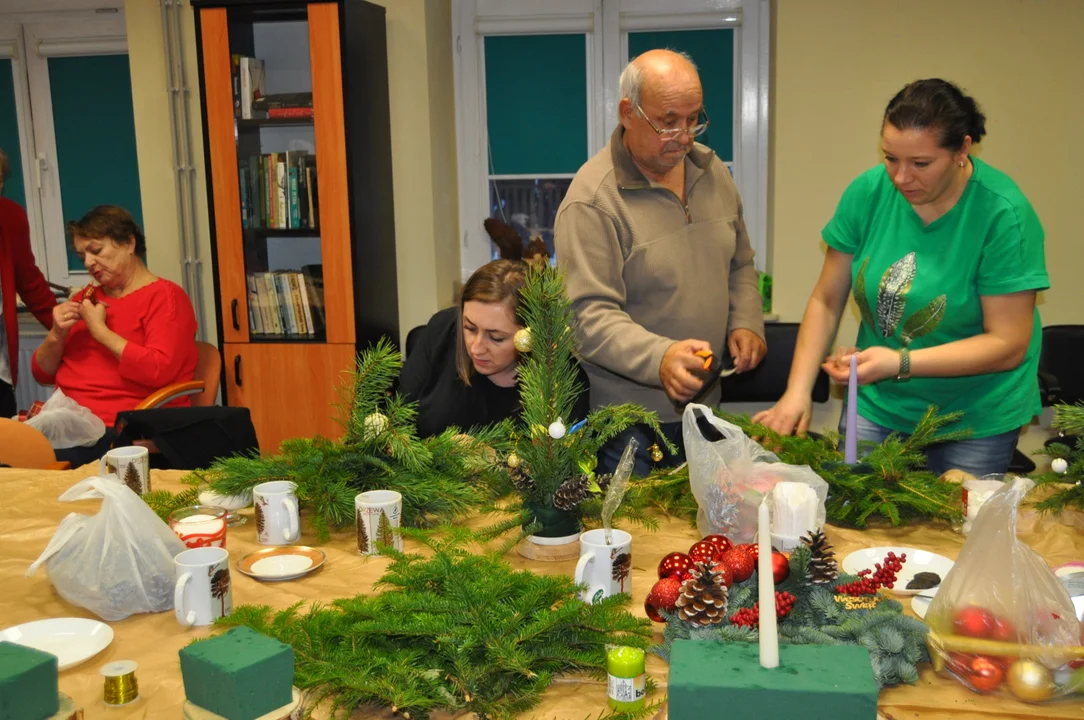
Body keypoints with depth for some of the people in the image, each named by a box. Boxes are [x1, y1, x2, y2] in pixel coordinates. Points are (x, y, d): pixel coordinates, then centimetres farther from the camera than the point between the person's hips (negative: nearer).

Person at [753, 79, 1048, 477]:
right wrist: (797, 392, -12)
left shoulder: (1003, 214, -18)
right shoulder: (869, 192, -8)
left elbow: (1008, 345, -17)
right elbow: (826, 301, -2)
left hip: (975, 417, -3)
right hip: (876, 403, 3)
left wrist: (900, 363, -26)